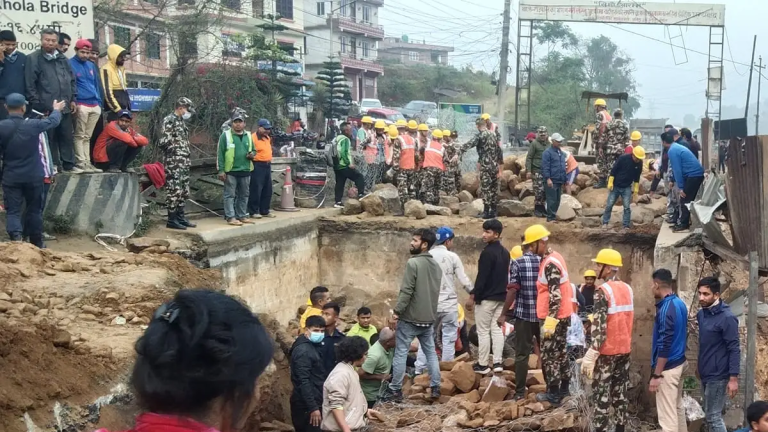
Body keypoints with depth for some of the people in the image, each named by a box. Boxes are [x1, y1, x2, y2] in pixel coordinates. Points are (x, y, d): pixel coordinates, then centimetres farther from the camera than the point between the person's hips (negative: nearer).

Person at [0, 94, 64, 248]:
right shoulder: (33, 125, -9)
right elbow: (53, 121, 10)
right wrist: (57, 110, 30)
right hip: (33, 176, 1)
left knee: (12, 211, 1)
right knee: (35, 210, 14)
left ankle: (15, 238, -22)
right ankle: (37, 243, 23)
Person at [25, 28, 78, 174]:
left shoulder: (62, 59, 15)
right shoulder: (33, 59, -5)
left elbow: (72, 80, 19)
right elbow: (30, 84, -9)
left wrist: (72, 99, 11)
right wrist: (37, 104, -12)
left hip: (64, 106, 6)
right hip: (46, 107, -6)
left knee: (67, 136, 9)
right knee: (50, 137, 2)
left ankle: (68, 164, 17)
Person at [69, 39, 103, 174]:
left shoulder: (91, 65, 19)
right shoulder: (70, 64, -1)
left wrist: (99, 103, 16)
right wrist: (73, 102, -14)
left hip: (95, 106, 6)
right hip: (81, 105, -6)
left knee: (87, 137, 10)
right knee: (79, 135, -5)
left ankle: (87, 162, 11)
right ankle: (80, 163, -6)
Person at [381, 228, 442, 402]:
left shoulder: (413, 263, -17)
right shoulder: (436, 265, 9)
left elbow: (406, 291, -20)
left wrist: (397, 311, -14)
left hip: (410, 317, -7)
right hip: (429, 317, 7)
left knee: (401, 353, 1)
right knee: (431, 352, 14)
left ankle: (395, 390, 6)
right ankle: (435, 387, 13)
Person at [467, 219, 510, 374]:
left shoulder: (487, 252, -17)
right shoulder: (505, 252, 11)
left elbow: (481, 277, -19)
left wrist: (473, 296, -14)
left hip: (486, 298, -8)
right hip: (501, 297, 8)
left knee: (483, 331, -2)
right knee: (497, 329, 9)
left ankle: (482, 365, 1)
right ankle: (497, 363, 8)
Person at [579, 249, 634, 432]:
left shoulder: (603, 291, -17)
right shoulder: (628, 289, 7)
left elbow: (599, 327, -21)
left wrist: (590, 356, -19)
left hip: (607, 351, -7)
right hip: (624, 349, 7)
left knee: (601, 394, -1)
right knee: (620, 392, 13)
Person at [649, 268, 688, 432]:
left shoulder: (665, 309, -22)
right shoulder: (680, 303, 7)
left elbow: (664, 345, -23)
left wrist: (656, 375, -20)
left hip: (668, 367, -10)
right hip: (680, 362, 10)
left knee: (667, 416, -6)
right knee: (677, 406, 20)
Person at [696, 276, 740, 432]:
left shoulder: (727, 318, -19)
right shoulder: (701, 314, 6)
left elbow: (734, 349, -18)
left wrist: (733, 378, -20)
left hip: (718, 375, -8)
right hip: (705, 373, 8)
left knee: (713, 416, -4)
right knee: (711, 413, 15)